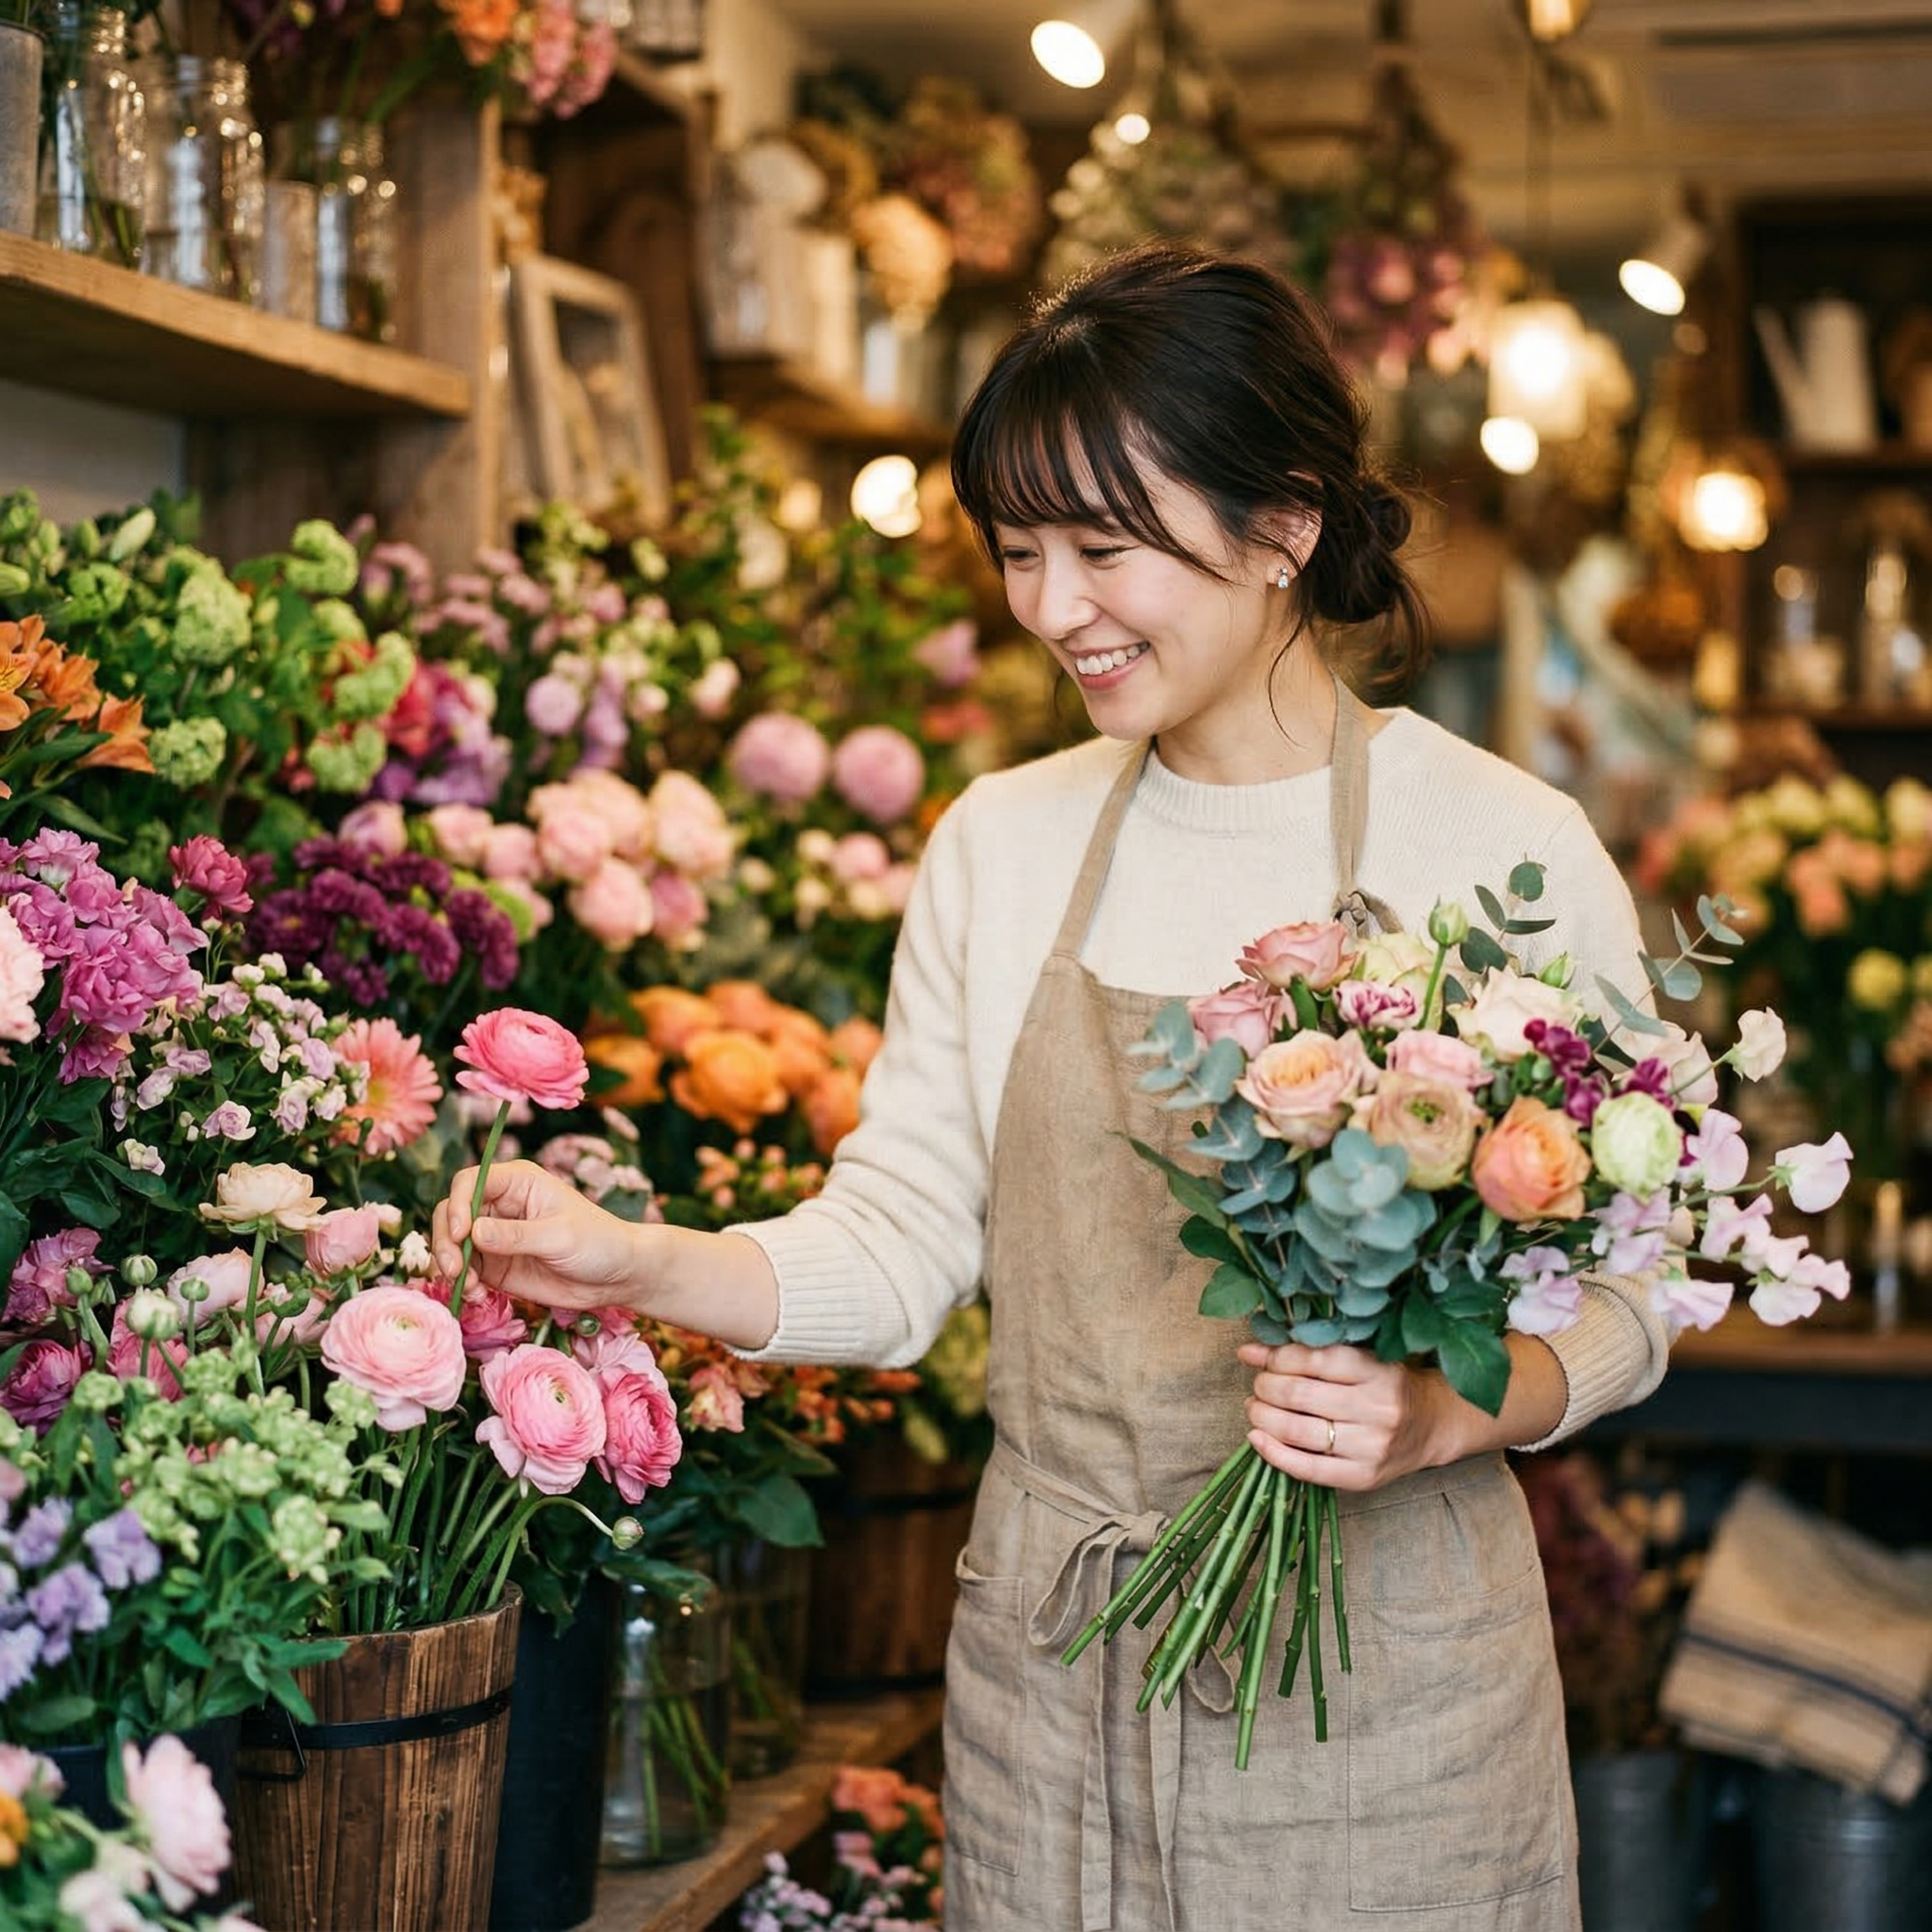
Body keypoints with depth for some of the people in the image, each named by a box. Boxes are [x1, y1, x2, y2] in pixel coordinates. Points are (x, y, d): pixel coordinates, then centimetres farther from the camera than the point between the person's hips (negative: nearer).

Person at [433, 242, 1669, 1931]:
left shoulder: (1504, 850, -8)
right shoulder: (1003, 844, 4)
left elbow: (1620, 1298, -3)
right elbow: (905, 1240, 5)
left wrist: (1443, 1411, -21)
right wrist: (634, 1264, -10)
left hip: (1379, 1669, -3)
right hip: (1052, 1655, 3)